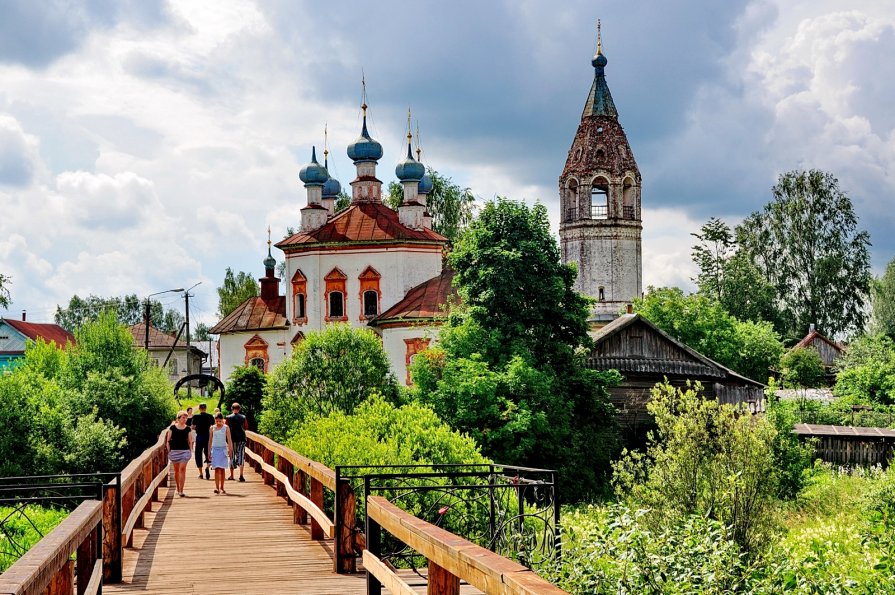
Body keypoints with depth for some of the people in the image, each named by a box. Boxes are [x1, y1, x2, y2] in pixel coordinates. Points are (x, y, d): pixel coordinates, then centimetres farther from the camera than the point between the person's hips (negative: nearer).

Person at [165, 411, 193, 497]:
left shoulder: (188, 429, 4)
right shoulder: (172, 427, 1)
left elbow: (190, 441, 8)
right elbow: (168, 440, 4)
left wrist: (191, 451, 1)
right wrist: (168, 450, 0)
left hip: (185, 451, 0)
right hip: (174, 450, 1)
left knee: (182, 469, -11)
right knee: (176, 470, 10)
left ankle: (181, 490, -12)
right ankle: (177, 489, 25)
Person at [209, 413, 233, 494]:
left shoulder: (226, 428, 1)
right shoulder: (212, 428, 5)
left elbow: (229, 440, 0)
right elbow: (210, 440, 10)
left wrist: (230, 450, -9)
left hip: (223, 449, 0)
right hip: (215, 449, 0)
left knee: (222, 469, 3)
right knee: (217, 469, -8)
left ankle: (222, 487, 11)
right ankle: (217, 487, -16)